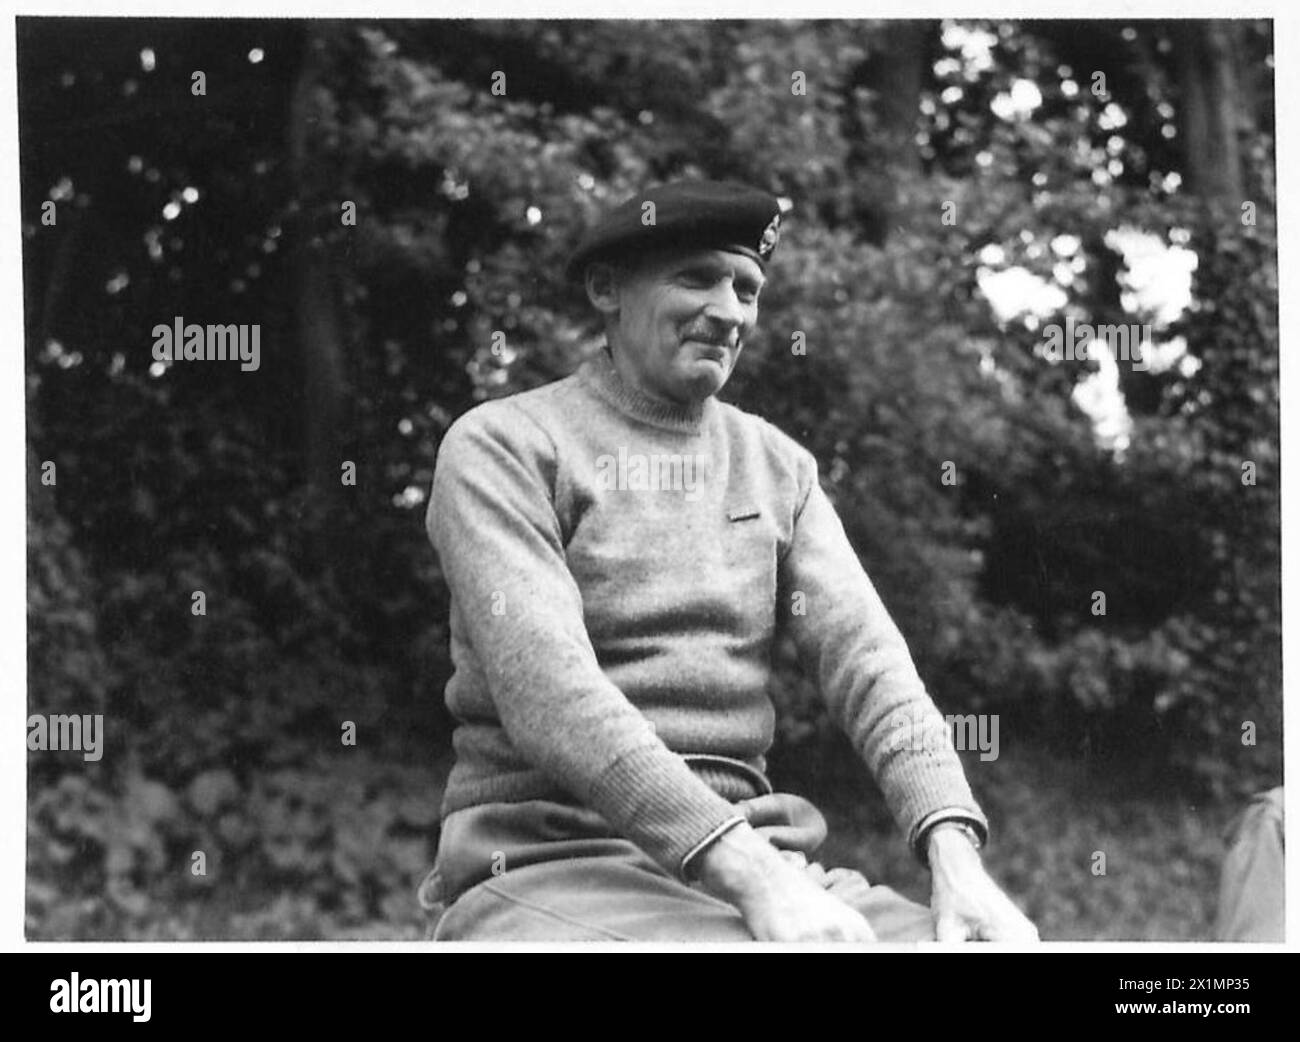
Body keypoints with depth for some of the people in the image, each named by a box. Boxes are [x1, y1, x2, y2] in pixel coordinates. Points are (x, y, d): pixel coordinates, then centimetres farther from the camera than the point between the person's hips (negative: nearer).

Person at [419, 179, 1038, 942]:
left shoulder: (778, 466, 16)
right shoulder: (504, 448, -1)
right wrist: (752, 875, -26)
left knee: (986, 938, -18)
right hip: (551, 868, -5)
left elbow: (864, 654, 3)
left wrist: (956, 853, -16)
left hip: (752, 854, 5)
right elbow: (545, 686, -15)